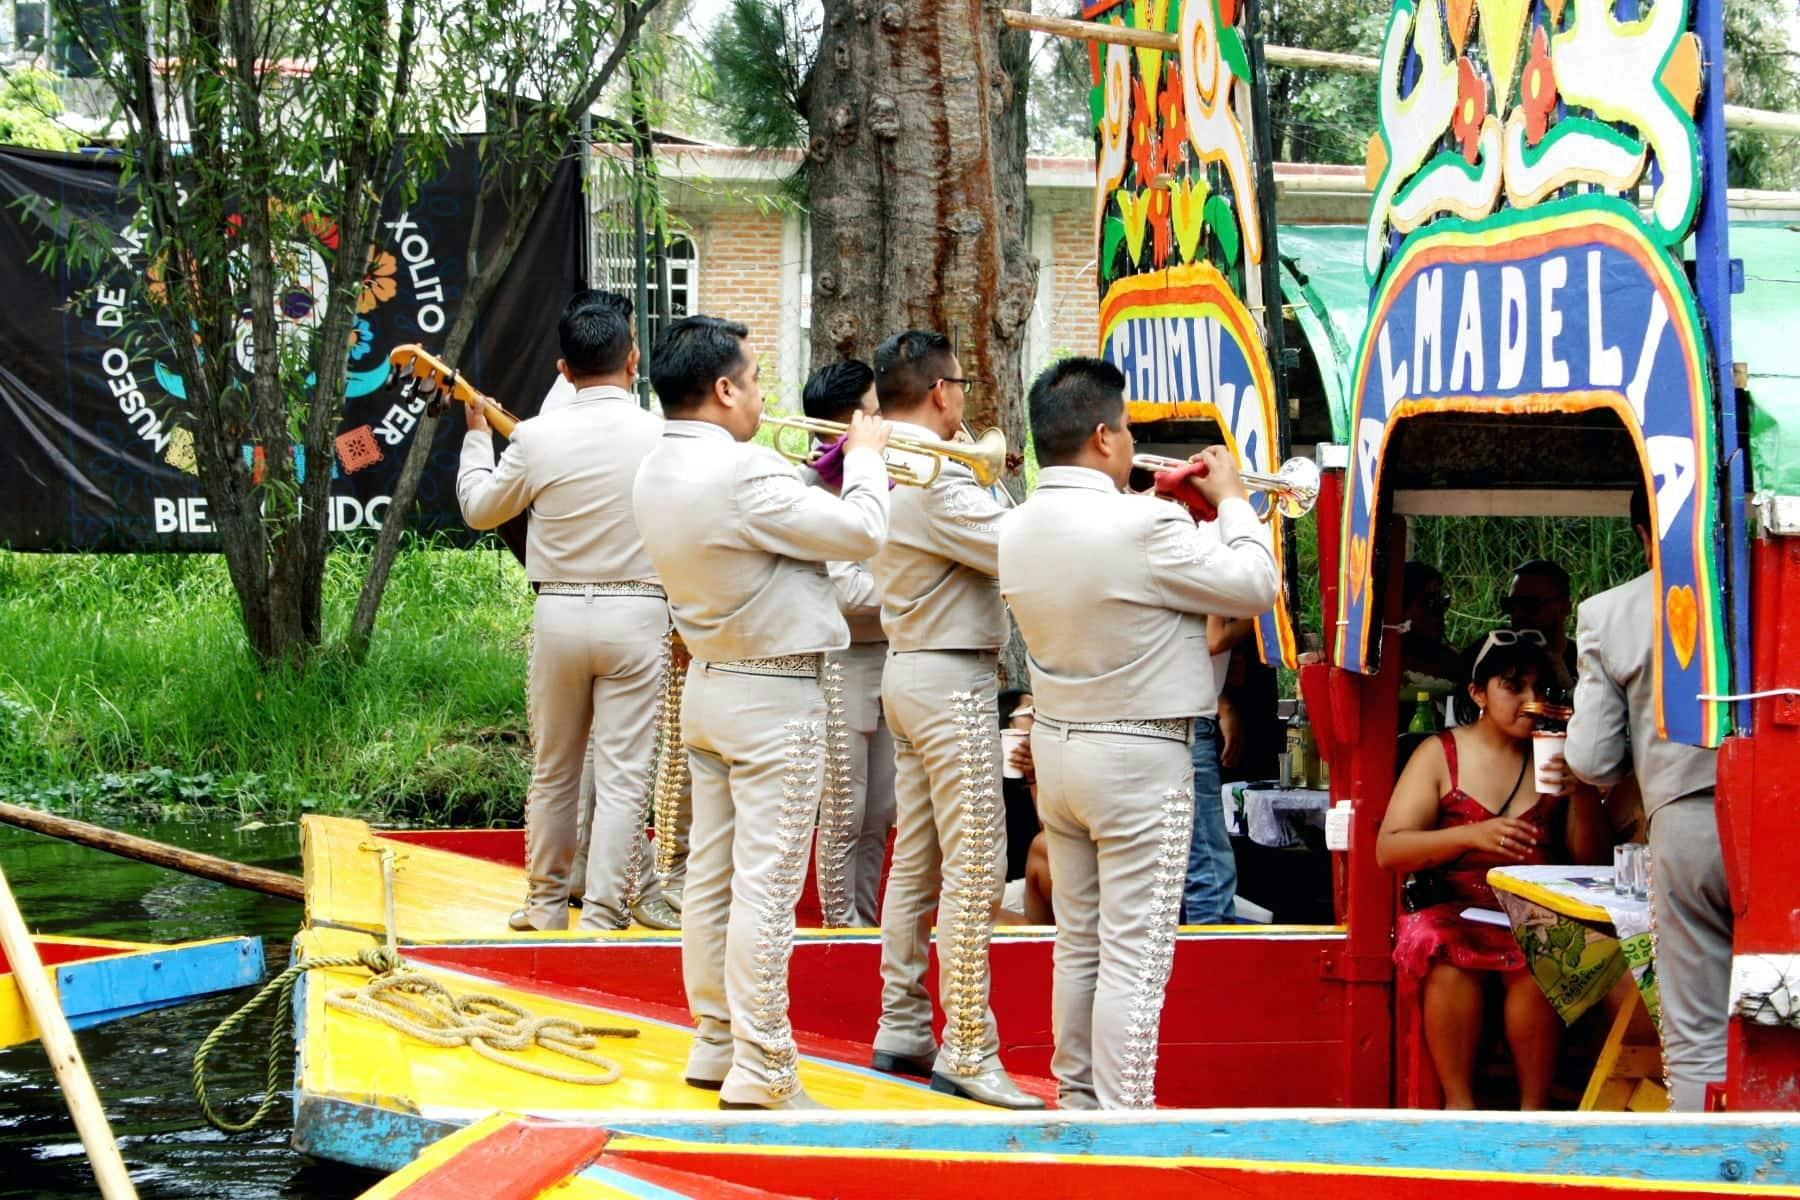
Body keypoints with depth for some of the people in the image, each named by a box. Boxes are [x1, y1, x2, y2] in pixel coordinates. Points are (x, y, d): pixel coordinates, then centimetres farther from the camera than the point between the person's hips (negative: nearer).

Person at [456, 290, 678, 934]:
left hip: (558, 612, 2)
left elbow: (480, 507, 11)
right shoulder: (662, 436, -9)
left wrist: (476, 435, 26)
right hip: (636, 614, -2)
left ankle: (546, 901, 24)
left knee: (552, 769, 15)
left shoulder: (535, 436, -6)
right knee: (622, 774, 1)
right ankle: (603, 915, 0)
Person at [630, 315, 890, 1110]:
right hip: (774, 696, -9)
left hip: (708, 686, 9)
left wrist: (826, 483, 8)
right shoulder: (741, 473, -23)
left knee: (712, 872, 14)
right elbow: (861, 535, -16)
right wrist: (865, 458, 0)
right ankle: (760, 1072, -3)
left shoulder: (655, 475, 5)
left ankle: (715, 1044, 22)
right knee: (765, 885, -5)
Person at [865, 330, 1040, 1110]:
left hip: (908, 670, 10)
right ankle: (967, 1052, -6)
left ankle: (900, 1029, 20)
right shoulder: (937, 480, -20)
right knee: (973, 870, -8)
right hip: (951, 679, -10)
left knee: (916, 860, 14)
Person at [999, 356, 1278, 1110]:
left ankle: (1075, 1097, 24)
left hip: (1056, 745, 7)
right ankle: (1122, 1117, 0)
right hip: (1139, 758, -7)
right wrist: (1230, 501, 3)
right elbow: (1254, 586, -12)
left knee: (1078, 942, 17)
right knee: (1134, 956, -2)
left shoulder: (1016, 531, 0)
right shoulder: (1145, 528, -22)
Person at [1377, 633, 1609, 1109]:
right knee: (1448, 953, -35)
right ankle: (1459, 1105, -27)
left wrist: (1582, 790, -7)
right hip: (1454, 909, -1)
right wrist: (1472, 835, -15)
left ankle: (1533, 1109, -25)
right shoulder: (1441, 754, 9)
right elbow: (1388, 850, -2)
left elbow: (1592, 860, 9)